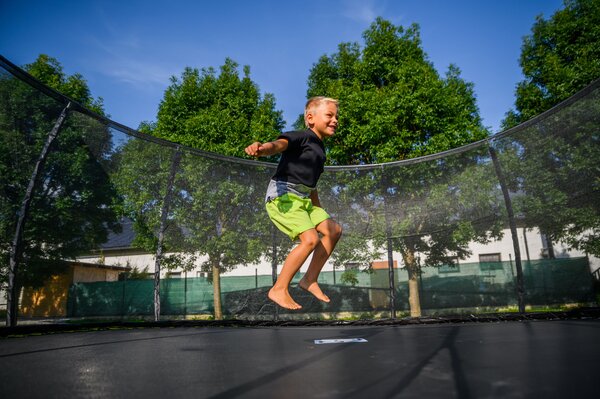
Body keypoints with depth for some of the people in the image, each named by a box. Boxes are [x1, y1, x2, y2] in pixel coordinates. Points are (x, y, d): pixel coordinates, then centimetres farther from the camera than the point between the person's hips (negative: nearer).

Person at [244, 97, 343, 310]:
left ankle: (310, 279, 11)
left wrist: (320, 211, 32)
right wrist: (261, 149, -52)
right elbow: (279, 144, -30)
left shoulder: (319, 149, 21)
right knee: (310, 239, -22)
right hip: (283, 196, -9)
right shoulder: (301, 137, -7)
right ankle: (279, 289, -9)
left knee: (334, 230, 5)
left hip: (303, 199, 10)